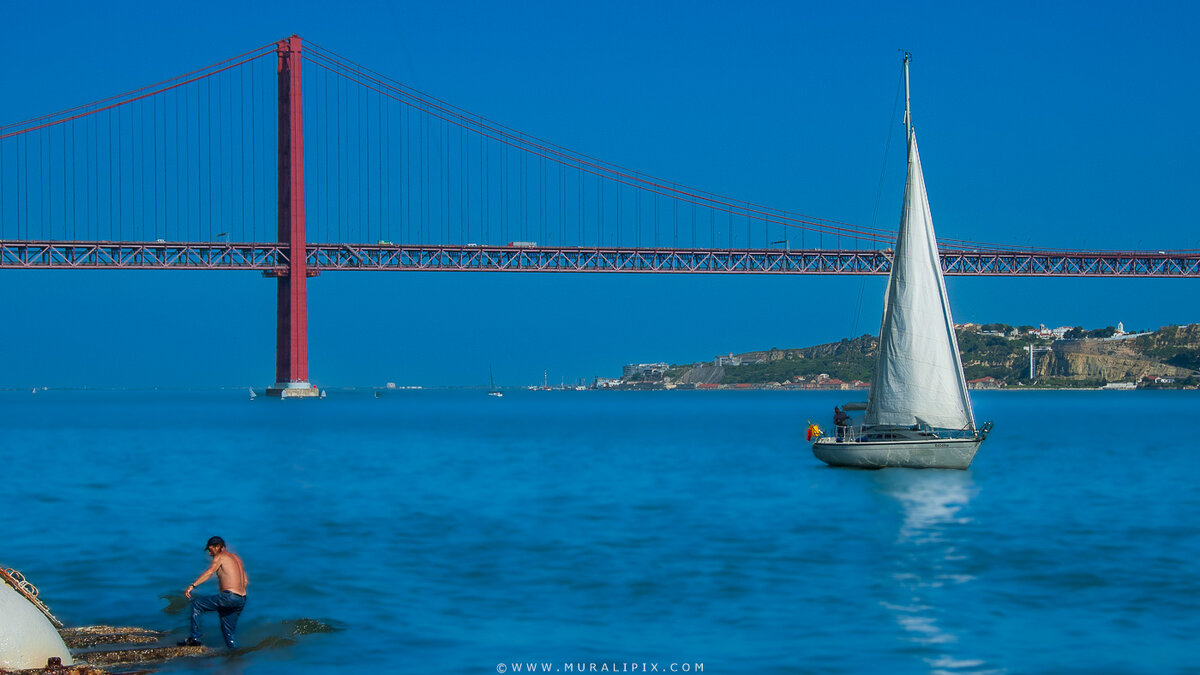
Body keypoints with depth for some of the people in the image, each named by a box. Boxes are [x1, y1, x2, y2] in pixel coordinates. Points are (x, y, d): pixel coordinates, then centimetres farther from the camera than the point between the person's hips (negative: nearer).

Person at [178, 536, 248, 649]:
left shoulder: (220, 556, -1)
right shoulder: (236, 557, 23)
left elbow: (210, 572, -20)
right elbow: (245, 581, 24)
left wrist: (192, 586, -28)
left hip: (229, 596, -8)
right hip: (241, 600, 8)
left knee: (196, 604, 2)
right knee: (230, 632, 17)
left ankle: (194, 638, -2)